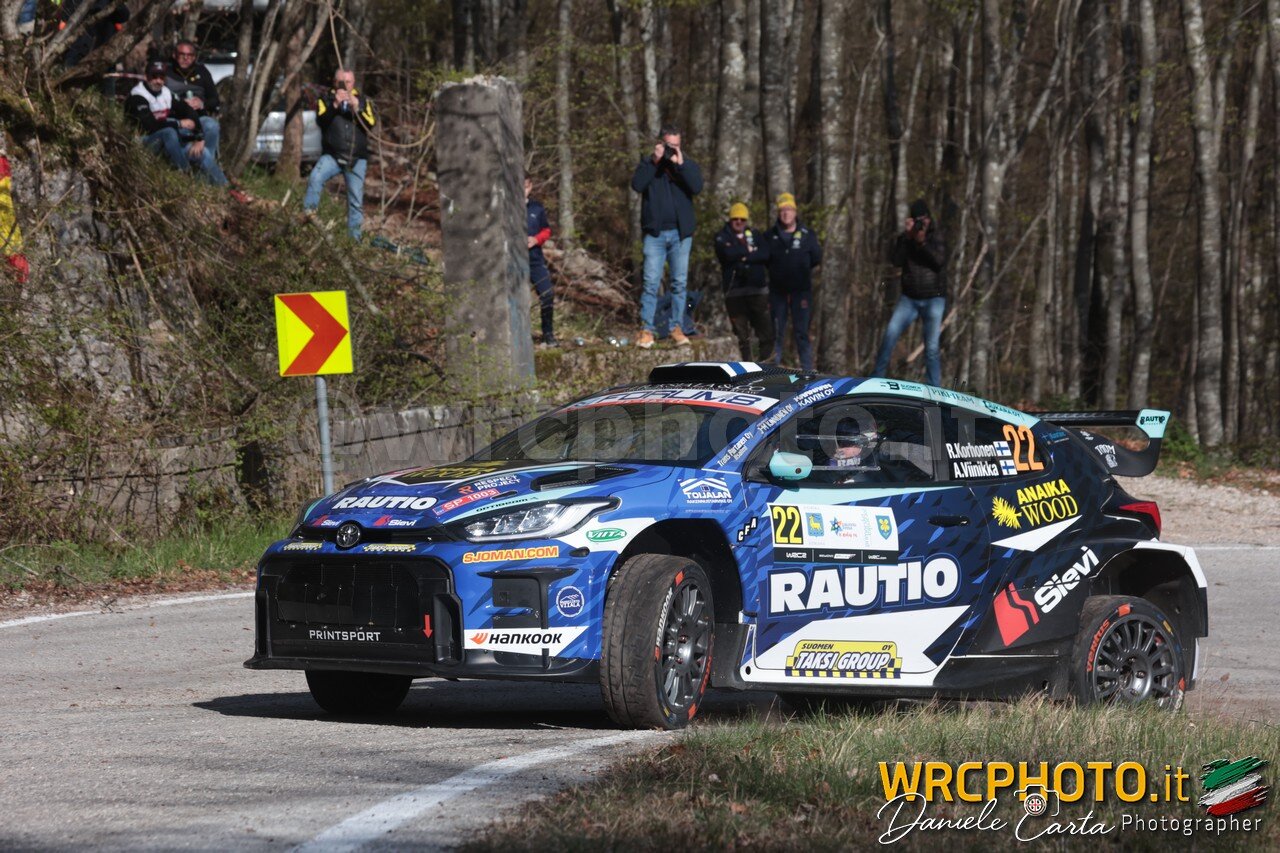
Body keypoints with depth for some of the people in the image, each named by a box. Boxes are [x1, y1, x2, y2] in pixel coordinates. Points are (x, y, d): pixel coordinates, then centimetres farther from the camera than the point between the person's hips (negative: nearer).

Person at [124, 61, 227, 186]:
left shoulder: (166, 93, 8)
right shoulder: (137, 97, -14)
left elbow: (188, 112, 5)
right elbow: (149, 125, -26)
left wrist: (199, 139, -10)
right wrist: (179, 124, -21)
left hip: (171, 142, 7)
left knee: (203, 153, -11)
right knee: (169, 132, -37)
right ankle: (185, 174, -34)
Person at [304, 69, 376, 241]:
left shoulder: (363, 101, 11)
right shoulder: (326, 100, 8)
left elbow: (371, 123, -3)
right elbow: (321, 120, -10)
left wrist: (357, 109, -19)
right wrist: (335, 105, -24)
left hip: (357, 159, 1)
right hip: (332, 155, -1)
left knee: (356, 201, 1)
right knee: (315, 179, -29)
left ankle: (354, 237, 7)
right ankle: (308, 215, -26)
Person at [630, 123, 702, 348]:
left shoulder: (688, 165, 9)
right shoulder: (648, 163, 7)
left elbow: (697, 187, -9)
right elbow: (637, 185, -11)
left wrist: (680, 164, -15)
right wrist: (655, 162, -15)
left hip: (681, 233, 2)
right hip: (655, 233, -2)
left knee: (680, 283, 2)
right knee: (651, 282, -8)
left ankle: (677, 328, 7)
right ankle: (646, 329, -7)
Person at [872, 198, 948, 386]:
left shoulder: (936, 237, 4)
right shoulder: (904, 239, 7)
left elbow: (939, 261, -13)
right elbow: (895, 259, -9)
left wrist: (923, 242, -23)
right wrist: (907, 236, -16)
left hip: (934, 299, -2)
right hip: (909, 298, 2)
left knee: (932, 347, -6)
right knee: (891, 333, -16)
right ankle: (877, 376, -6)